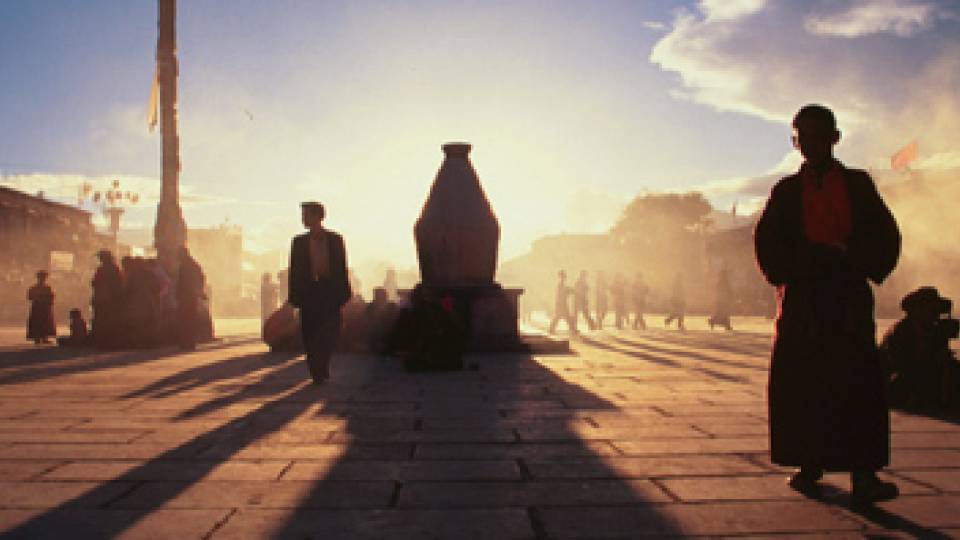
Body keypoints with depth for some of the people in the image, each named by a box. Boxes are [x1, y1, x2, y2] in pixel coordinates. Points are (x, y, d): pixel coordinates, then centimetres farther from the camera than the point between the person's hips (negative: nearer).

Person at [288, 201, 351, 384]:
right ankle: (318, 374, 10)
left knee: (330, 334, -9)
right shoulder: (299, 242, 8)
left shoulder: (335, 240, 6)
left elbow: (342, 267, 5)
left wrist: (343, 293, -1)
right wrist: (295, 296, -2)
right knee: (310, 338, 1)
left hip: (330, 294, -1)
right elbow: (295, 271, 6)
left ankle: (321, 371, 5)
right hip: (308, 295, 1)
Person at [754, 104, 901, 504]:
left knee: (858, 380, -8)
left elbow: (885, 236, 6)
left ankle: (863, 474, -7)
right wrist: (813, 262, -11)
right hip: (802, 298, 0)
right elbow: (767, 242, 2)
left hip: (849, 296, 0)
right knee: (799, 382, -2)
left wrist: (852, 262, -11)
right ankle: (809, 466, 10)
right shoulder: (787, 191, 11)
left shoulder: (858, 184, 12)